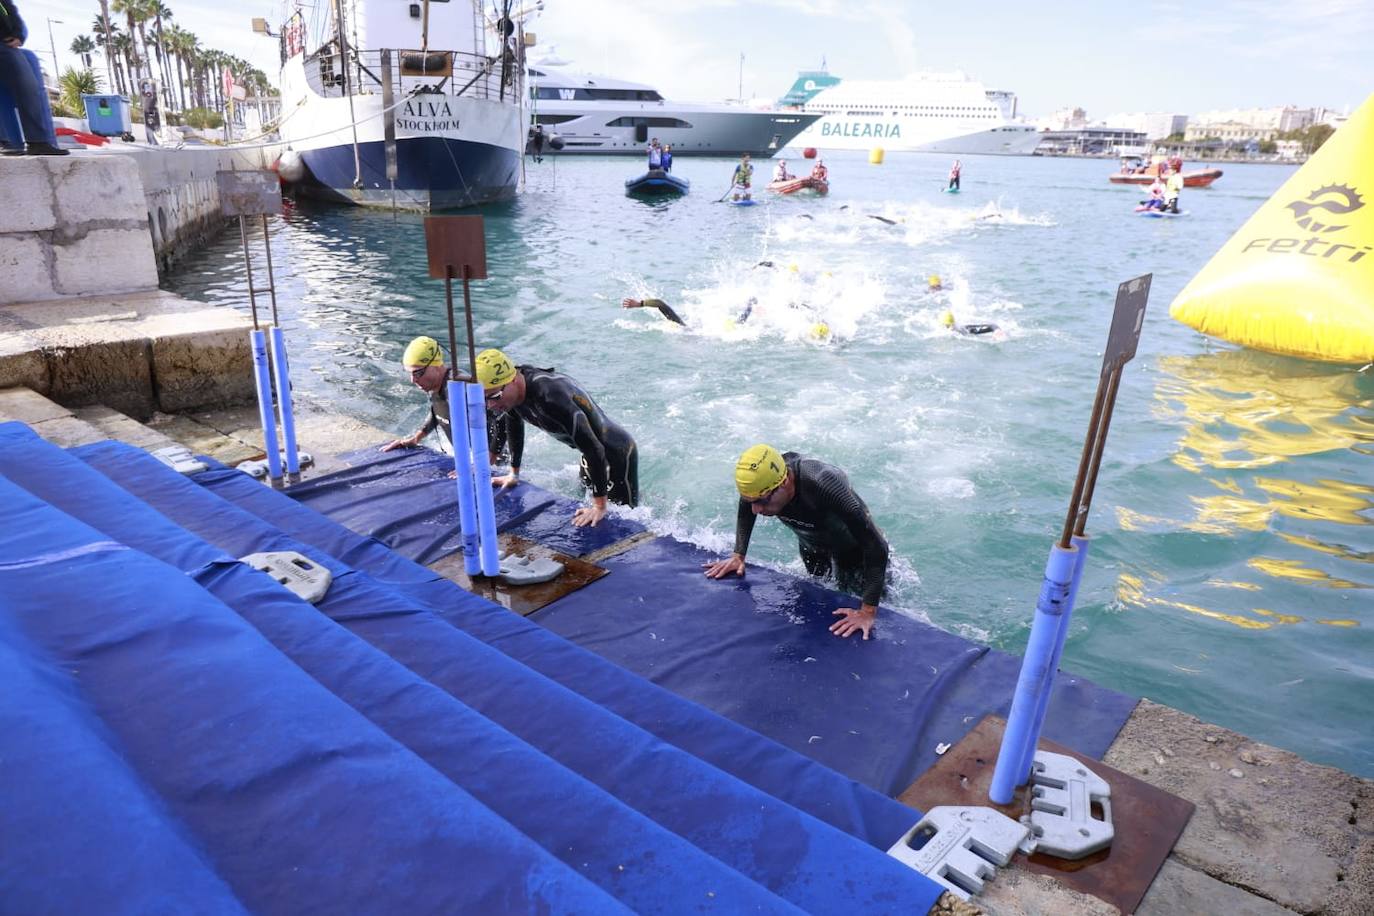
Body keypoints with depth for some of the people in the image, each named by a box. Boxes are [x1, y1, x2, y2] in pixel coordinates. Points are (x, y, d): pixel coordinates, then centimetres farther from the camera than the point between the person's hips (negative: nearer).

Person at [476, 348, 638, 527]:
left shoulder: (551, 396, -39)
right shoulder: (509, 393, -11)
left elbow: (594, 449, -38)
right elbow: (514, 429, 13)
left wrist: (600, 506, -34)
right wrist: (514, 473, 18)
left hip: (617, 454, -9)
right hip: (590, 456, 9)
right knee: (586, 499, 27)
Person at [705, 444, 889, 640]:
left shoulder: (825, 485, -48)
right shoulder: (759, 480, -32)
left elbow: (876, 546, -45)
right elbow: (745, 512, -4)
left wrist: (868, 612, -45)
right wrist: (738, 555, -11)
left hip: (852, 546, -5)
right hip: (810, 542, 5)